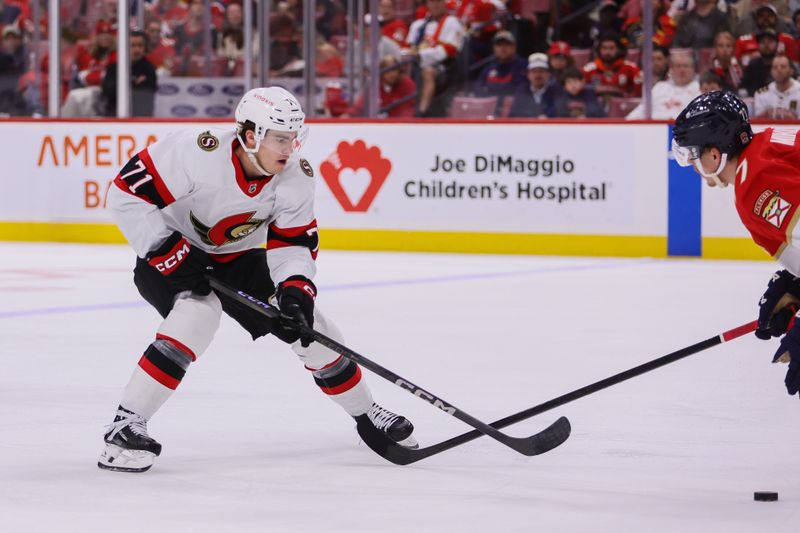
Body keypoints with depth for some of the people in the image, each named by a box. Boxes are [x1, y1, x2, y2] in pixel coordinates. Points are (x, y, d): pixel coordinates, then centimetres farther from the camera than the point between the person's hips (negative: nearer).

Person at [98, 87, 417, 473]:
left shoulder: (296, 177, -16)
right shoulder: (198, 152, -33)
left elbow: (294, 244, -11)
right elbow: (127, 192, -28)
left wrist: (296, 289, -30)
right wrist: (168, 251, -30)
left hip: (237, 260, 6)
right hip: (169, 258, -5)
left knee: (306, 322, 1)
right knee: (198, 314, -34)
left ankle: (365, 414, 24)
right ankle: (125, 426, -30)